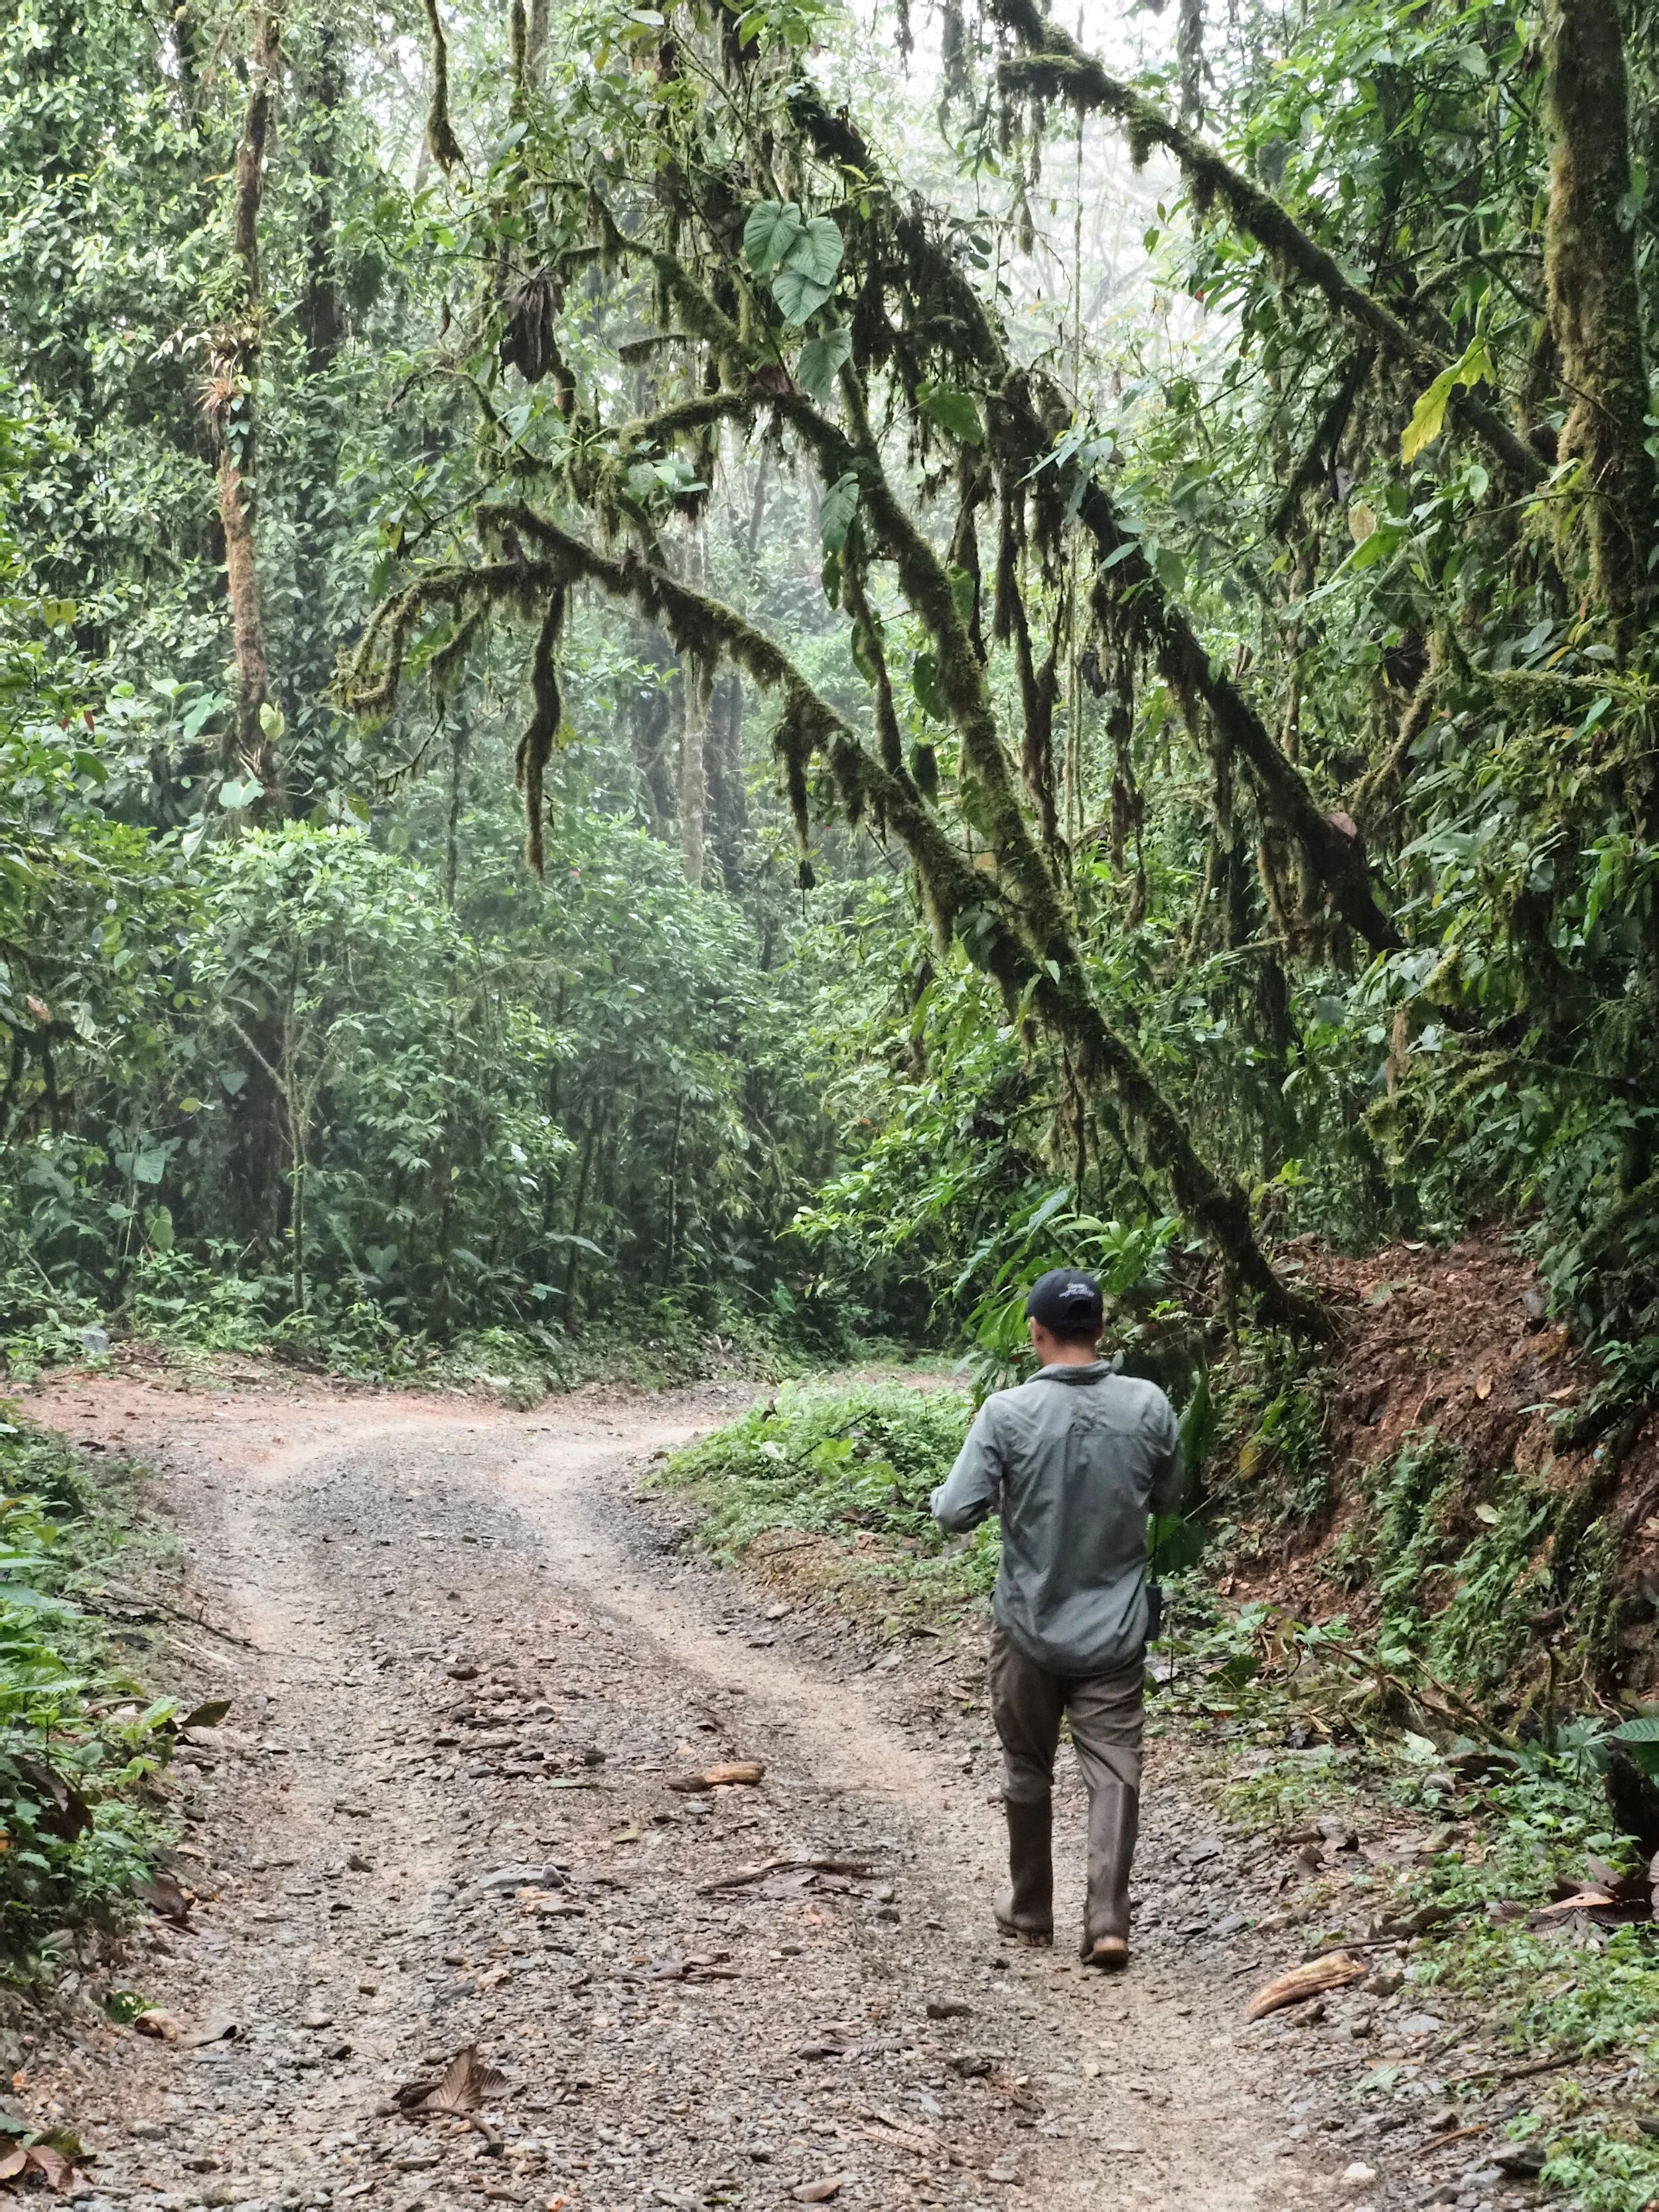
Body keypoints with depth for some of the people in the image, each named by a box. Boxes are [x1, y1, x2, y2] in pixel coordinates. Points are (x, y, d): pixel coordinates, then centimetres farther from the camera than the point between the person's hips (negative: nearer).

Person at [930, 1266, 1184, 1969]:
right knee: (1113, 1772, 4)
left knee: (1028, 1771, 15)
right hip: (1115, 1628, 1)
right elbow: (1168, 1499, 7)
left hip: (1030, 1627, -1)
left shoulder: (1007, 1413, -16)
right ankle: (1108, 1922, -5)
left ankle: (1031, 1911, 28)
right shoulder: (1149, 1406, -8)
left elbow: (954, 1511, -13)